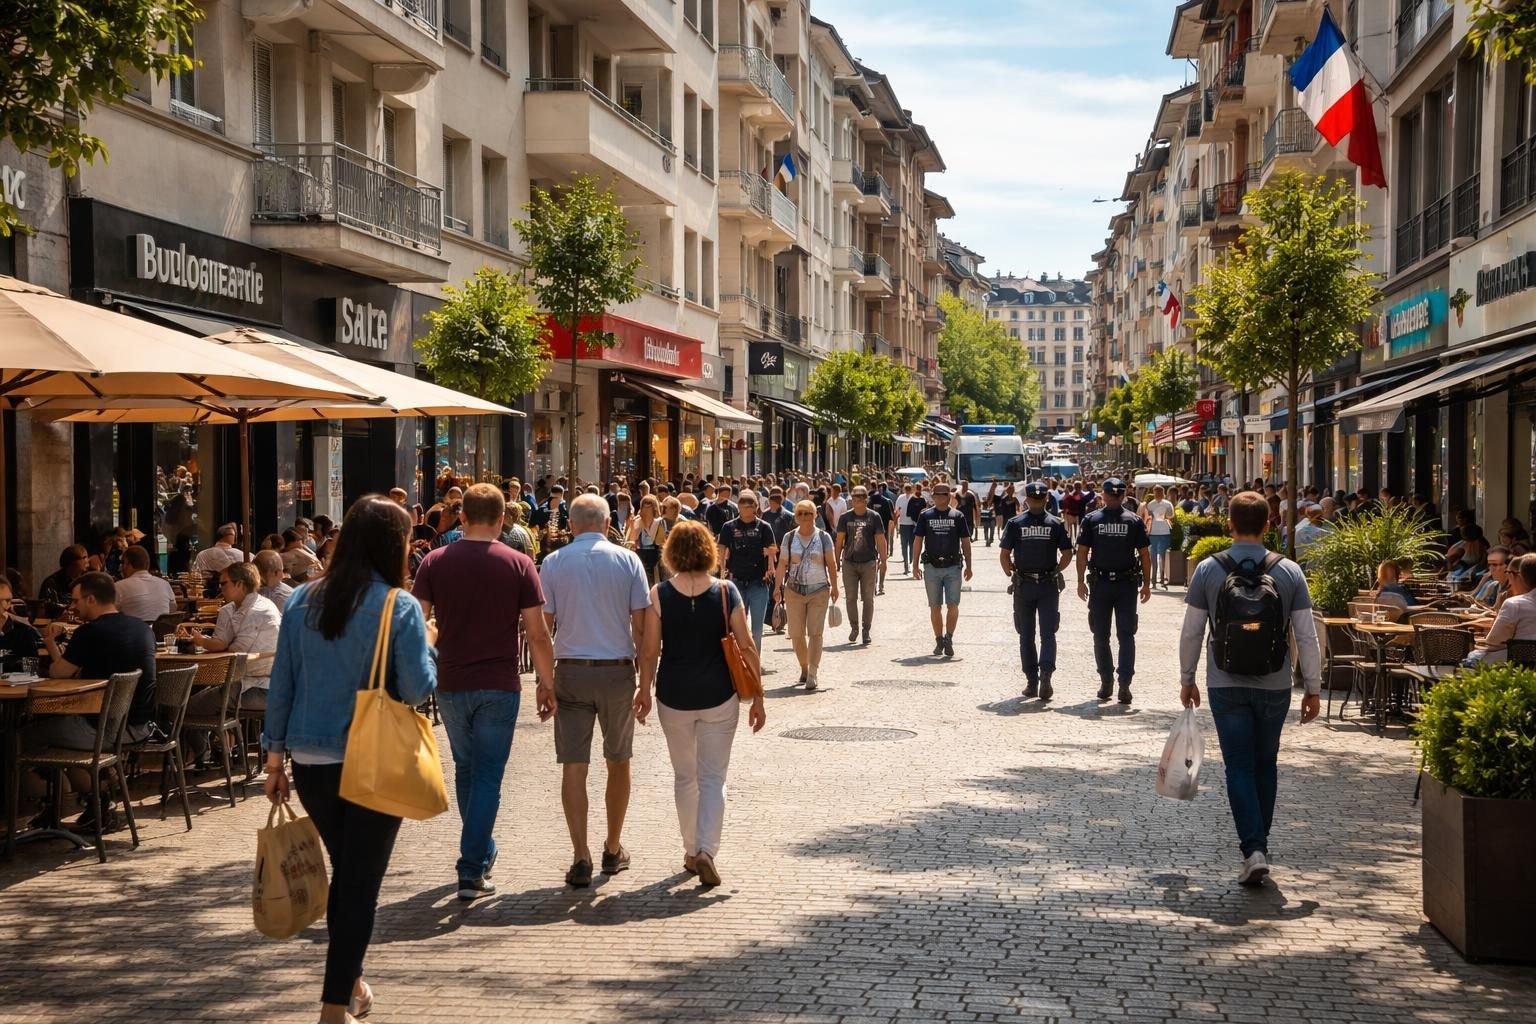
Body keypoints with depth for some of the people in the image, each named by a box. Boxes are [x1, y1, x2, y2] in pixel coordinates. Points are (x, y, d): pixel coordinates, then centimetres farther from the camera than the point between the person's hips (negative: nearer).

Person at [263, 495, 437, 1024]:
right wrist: (429, 646, 5)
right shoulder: (399, 607, -11)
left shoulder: (303, 600, 2)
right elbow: (418, 689, -14)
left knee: (344, 871, 21)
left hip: (311, 760, 5)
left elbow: (281, 683, 4)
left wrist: (274, 756, 10)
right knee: (362, 882, 4)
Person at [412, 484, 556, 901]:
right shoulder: (518, 565, -5)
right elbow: (537, 634, -6)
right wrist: (548, 685, 4)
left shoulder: (435, 562, -1)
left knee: (466, 768, 20)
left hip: (451, 683, 2)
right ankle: (472, 870, -4)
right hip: (499, 686, -2)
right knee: (487, 776, 1)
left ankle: (482, 850, 32)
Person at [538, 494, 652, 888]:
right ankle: (614, 850, 26)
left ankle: (581, 858, -5)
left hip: (570, 673, 0)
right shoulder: (628, 561, -1)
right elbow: (641, 626, -3)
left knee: (573, 767, 1)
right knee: (618, 762, 16)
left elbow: (543, 626, -2)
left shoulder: (554, 563, 0)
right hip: (617, 671, 1)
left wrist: (543, 682, 2)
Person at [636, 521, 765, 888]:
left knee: (684, 776, 17)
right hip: (719, 696, -1)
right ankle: (706, 851, -11)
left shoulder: (659, 594, -6)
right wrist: (757, 698, 3)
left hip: (674, 696, 1)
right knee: (713, 778, 5)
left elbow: (650, 650, -4)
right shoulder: (726, 592, -6)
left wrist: (644, 692, 10)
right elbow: (746, 647, -4)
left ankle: (691, 851, 26)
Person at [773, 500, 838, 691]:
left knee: (815, 633, -5)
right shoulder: (789, 538, 4)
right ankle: (804, 668, 24)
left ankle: (812, 675, -5)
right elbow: (782, 564, 5)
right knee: (796, 634, 4)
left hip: (819, 591, -2)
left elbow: (831, 564, 4)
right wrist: (777, 586, -2)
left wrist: (834, 587, 1)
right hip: (794, 590, 2)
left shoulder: (823, 537, 1)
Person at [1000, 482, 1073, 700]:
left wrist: (1011, 574, 9)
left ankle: (1031, 682, 12)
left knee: (1026, 636, 10)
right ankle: (1045, 675, -17)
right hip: (1049, 585, 0)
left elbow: (1004, 555, -6)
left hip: (1023, 585, 0)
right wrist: (1055, 571, 10)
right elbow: (1067, 554, -4)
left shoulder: (1015, 523, -2)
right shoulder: (1056, 524, -1)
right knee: (1048, 634, 3)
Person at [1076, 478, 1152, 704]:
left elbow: (1082, 552, -3)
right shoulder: (1134, 520, -2)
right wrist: (1147, 583, 6)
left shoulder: (1091, 519, -2)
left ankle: (1106, 683, 14)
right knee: (1126, 635, 4)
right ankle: (1125, 684, -6)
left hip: (1100, 584, 0)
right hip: (1127, 584, 0)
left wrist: (1081, 581, 3)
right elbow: (1144, 555, -1)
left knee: (1101, 636, 11)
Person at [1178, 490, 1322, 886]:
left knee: (1240, 767, 2)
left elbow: (1191, 633, -2)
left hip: (1226, 686, -1)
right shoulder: (1289, 572, -5)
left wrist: (1187, 679, 10)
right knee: (1266, 765, 16)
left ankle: (1253, 849, -11)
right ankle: (1259, 843, 27)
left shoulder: (1208, 570, -6)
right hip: (1275, 687, 1)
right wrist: (1313, 689, 5)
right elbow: (1307, 637, -4)